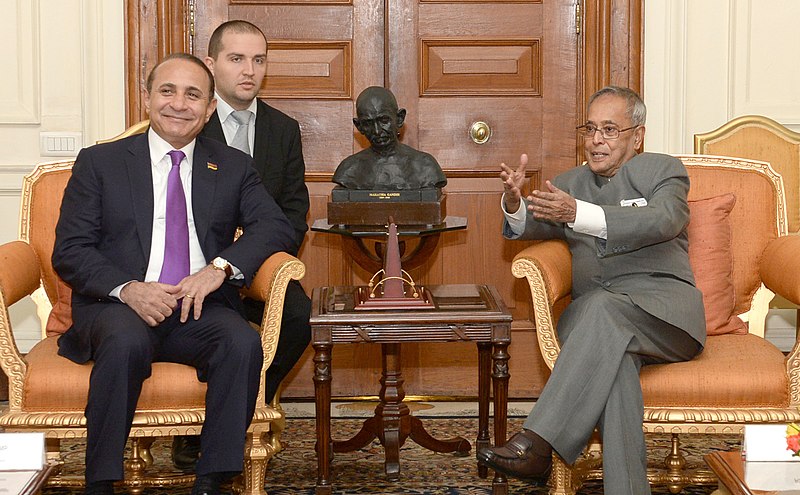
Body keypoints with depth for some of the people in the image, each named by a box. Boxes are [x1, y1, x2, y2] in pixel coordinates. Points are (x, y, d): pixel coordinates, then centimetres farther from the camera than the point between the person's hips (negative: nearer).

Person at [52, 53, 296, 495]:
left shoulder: (234, 168, 17)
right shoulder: (99, 163, 11)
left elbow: (277, 228, 3)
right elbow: (69, 251, 3)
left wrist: (221, 267, -16)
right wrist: (127, 289, -17)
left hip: (200, 308, 2)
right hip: (118, 307, -2)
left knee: (243, 342, -30)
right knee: (126, 341, -36)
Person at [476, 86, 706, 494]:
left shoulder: (662, 170, 10)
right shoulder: (569, 184, 25)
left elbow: (664, 220, -13)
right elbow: (532, 227, 8)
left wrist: (577, 213, -26)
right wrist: (514, 203, -18)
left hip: (663, 313, -3)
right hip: (595, 319, 3)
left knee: (602, 307, -36)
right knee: (614, 358, -35)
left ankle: (537, 444, -43)